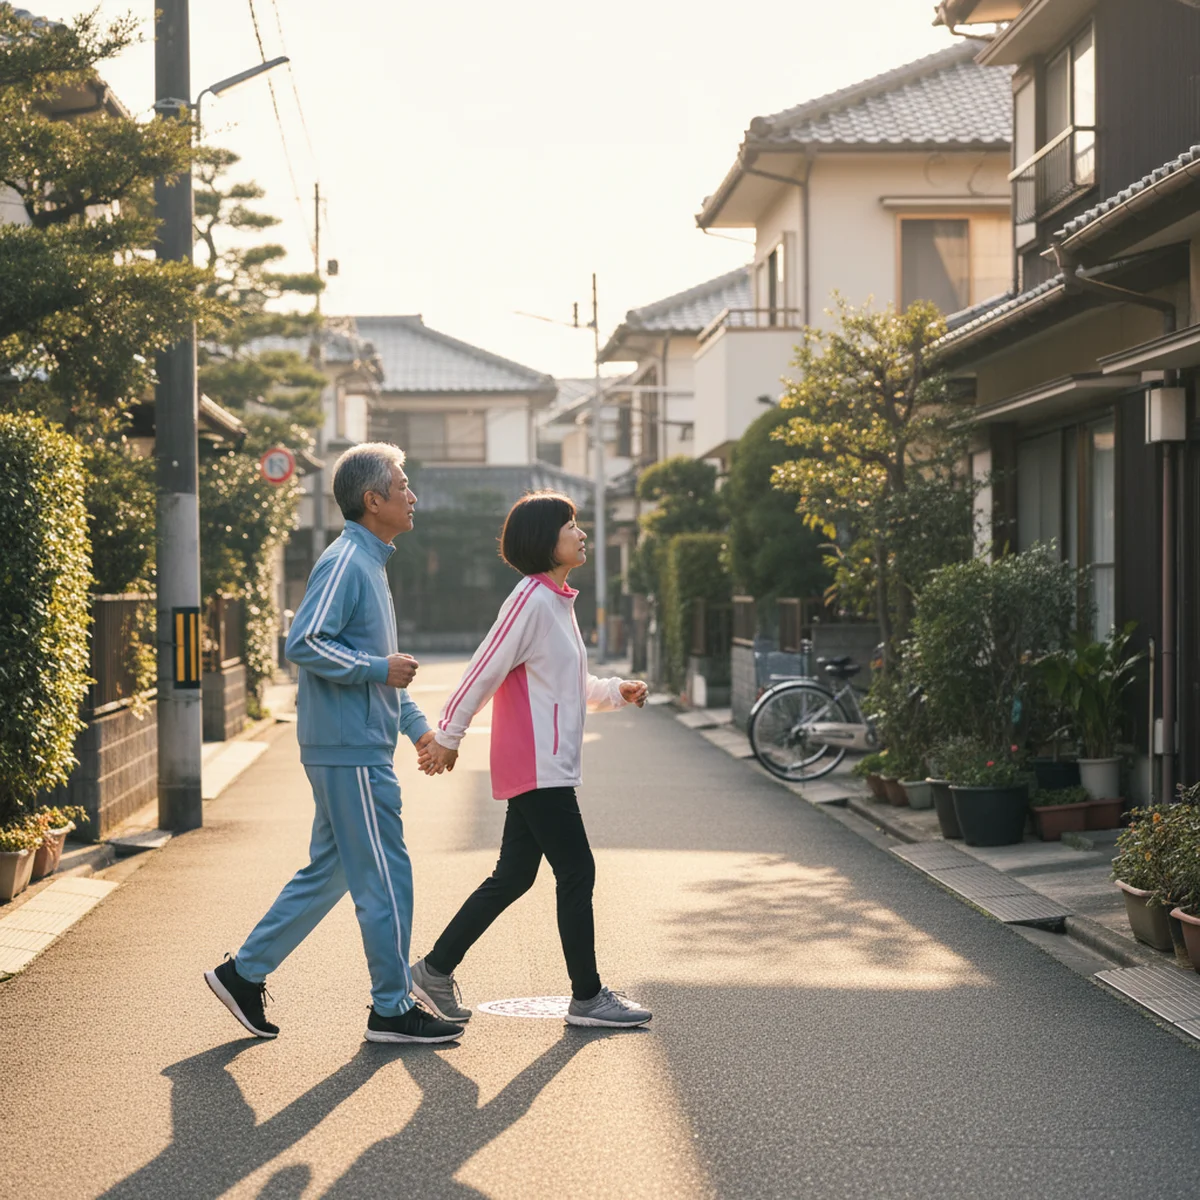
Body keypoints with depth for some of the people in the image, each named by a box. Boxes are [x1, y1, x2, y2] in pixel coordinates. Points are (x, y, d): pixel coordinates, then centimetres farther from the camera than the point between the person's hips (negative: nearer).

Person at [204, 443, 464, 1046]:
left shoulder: (369, 563, 18)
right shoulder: (344, 562, -13)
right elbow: (304, 644, -22)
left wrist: (418, 725, 20)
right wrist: (380, 669, -18)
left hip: (355, 748, 10)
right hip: (352, 752, -10)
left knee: (328, 871, 14)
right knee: (385, 878, -3)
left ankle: (244, 972, 19)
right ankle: (393, 1008, 7)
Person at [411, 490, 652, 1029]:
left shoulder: (558, 601, 16)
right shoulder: (531, 600, -15)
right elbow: (483, 673, -14)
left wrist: (616, 691, 8)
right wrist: (447, 739, -11)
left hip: (546, 767, 10)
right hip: (537, 767, -10)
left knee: (513, 876, 11)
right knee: (576, 873, -3)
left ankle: (435, 970, 18)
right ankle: (587, 997, 6)